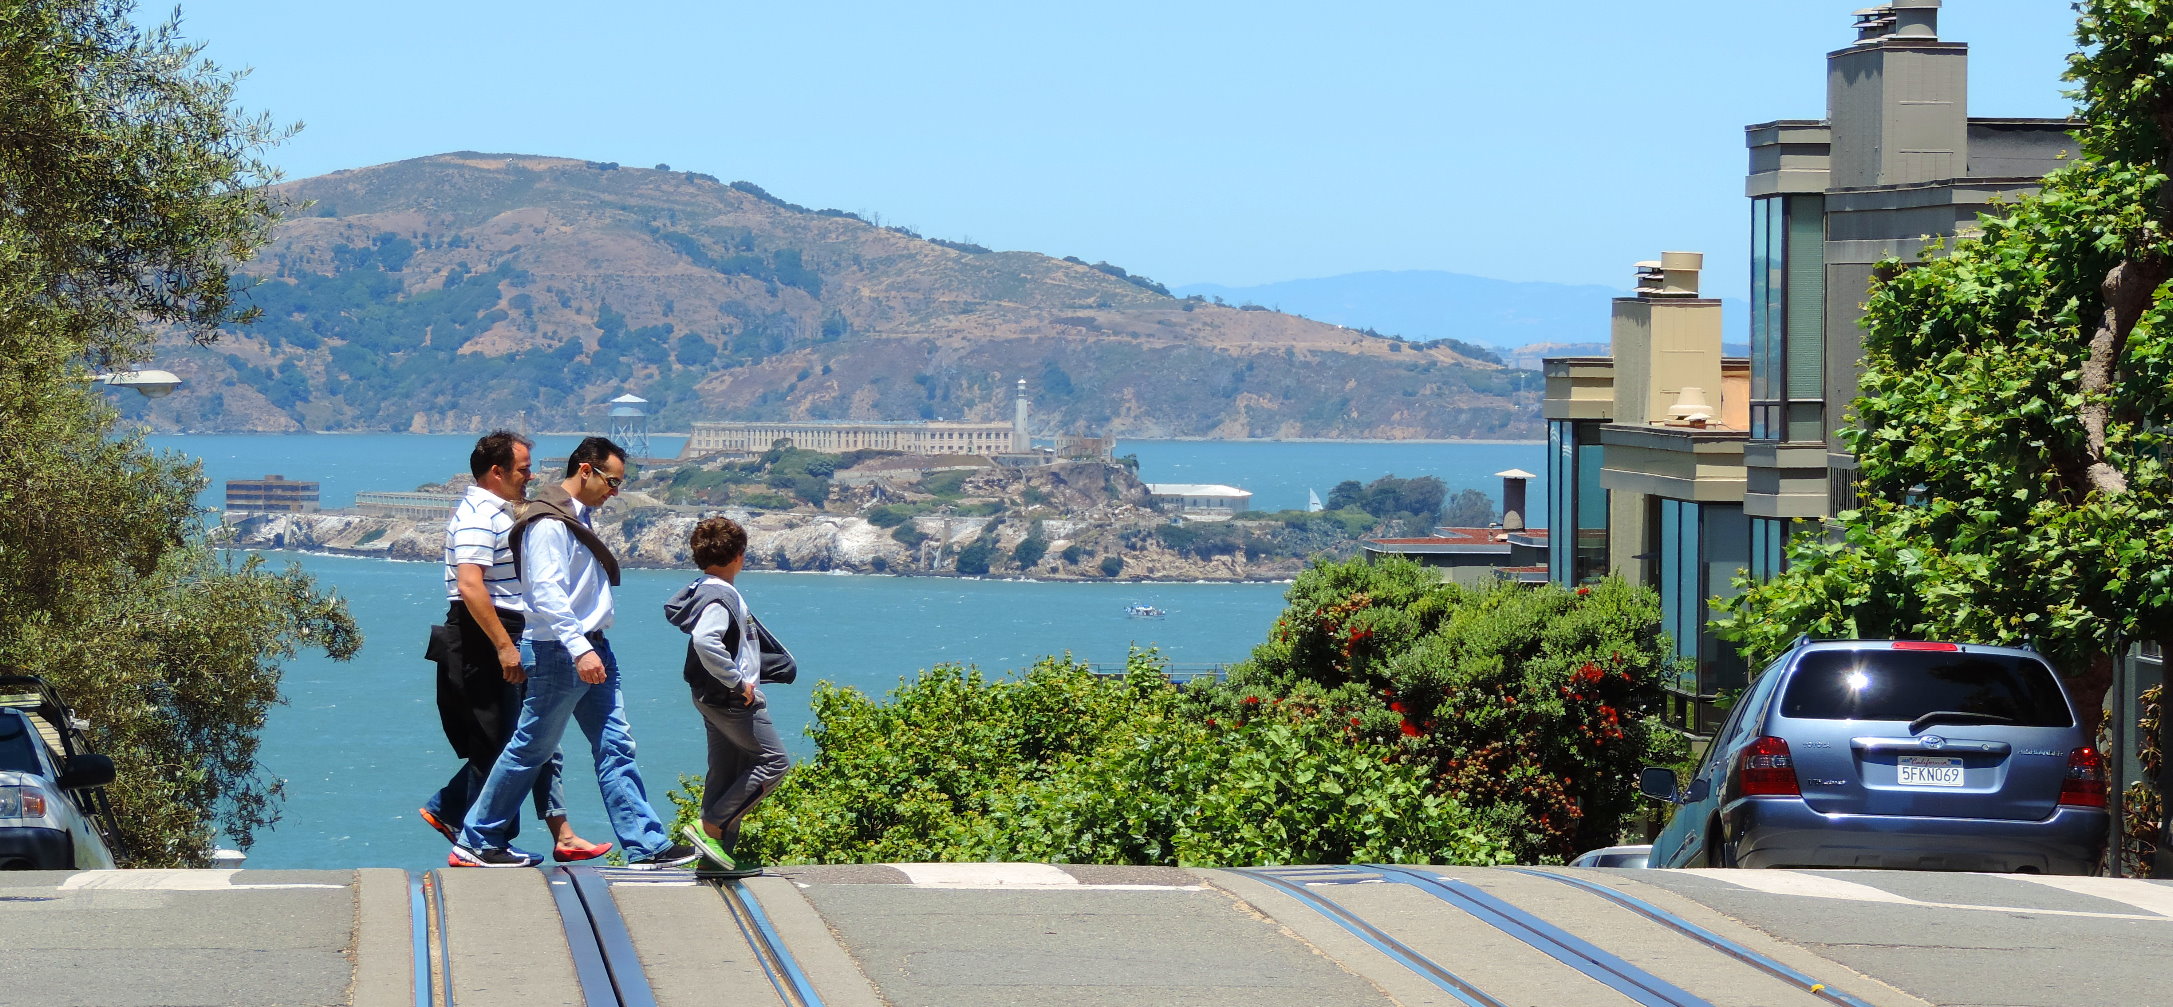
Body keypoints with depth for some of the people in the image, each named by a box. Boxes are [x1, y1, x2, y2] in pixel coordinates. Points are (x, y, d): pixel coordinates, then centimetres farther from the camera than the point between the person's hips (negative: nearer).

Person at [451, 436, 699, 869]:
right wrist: (580, 650, -29)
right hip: (559, 654, -10)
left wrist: (593, 648, 19)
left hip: (592, 650, 10)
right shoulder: (548, 523, -15)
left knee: (616, 747, 5)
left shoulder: (578, 518, 16)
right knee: (531, 748, -1)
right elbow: (547, 593, -23)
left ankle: (646, 845, 3)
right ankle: (476, 842, 9)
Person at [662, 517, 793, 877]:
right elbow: (705, 641, -37)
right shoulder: (720, 597, -21)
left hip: (714, 698, 10)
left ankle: (721, 852, 13)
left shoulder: (700, 589, 10)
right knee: (774, 762, -6)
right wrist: (737, 682, -26)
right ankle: (710, 828, -9)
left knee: (726, 772, 12)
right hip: (732, 699, -10)